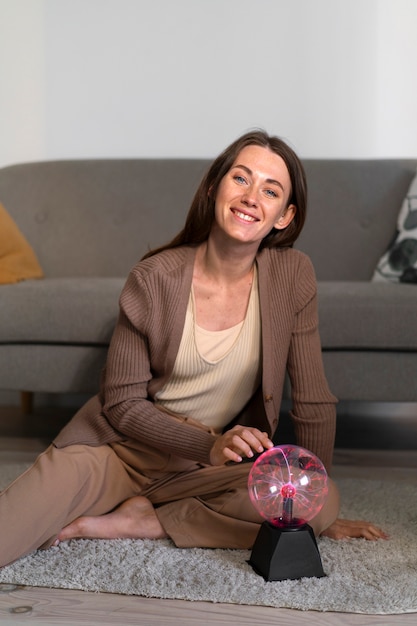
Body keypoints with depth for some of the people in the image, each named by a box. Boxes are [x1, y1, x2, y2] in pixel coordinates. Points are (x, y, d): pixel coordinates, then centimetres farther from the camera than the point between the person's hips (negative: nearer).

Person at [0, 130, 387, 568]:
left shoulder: (292, 275, -9)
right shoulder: (154, 278, -13)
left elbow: (312, 401, -2)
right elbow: (123, 404, -7)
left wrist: (324, 513, 0)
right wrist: (210, 446, -22)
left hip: (213, 464, 3)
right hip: (121, 447, -3)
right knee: (63, 475, -36)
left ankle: (140, 522, -18)